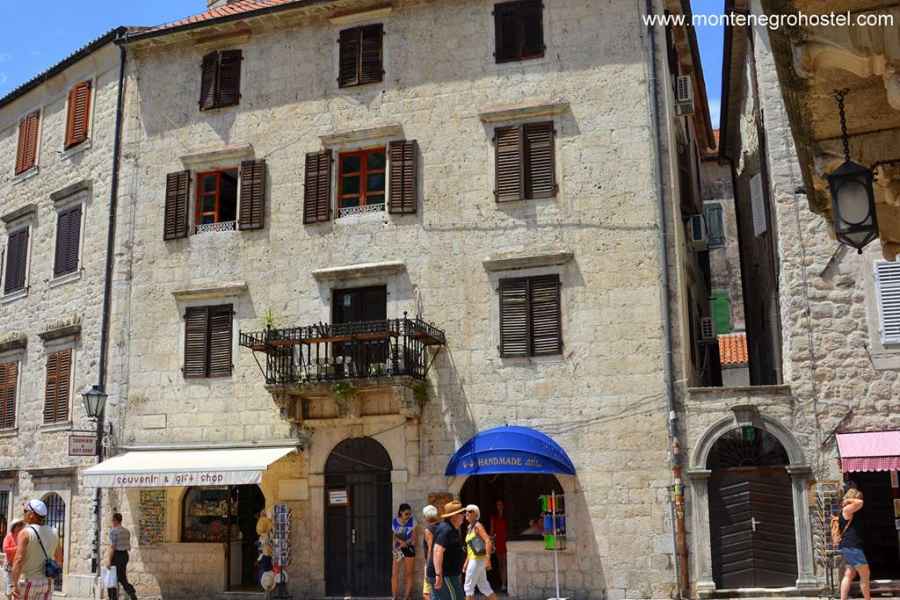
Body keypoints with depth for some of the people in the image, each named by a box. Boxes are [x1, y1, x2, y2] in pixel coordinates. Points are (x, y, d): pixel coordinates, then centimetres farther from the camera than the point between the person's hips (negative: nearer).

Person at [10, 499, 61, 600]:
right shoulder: (53, 533, 5)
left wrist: (14, 585, -25)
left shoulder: (25, 533, -13)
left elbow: (19, 559, -23)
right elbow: (59, 560, 14)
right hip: (46, 583, 5)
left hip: (27, 583, -4)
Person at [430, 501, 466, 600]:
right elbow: (438, 551, -29)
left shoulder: (452, 529, 16)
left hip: (448, 574, 10)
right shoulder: (446, 530, -18)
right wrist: (439, 574, -35)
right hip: (444, 575, -10)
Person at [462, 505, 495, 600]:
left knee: (468, 586, -2)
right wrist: (466, 562, 22)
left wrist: (488, 559, -30)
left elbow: (488, 541, -24)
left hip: (478, 560, -9)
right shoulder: (470, 527, 15)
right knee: (484, 587, 11)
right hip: (473, 560, 9)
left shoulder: (477, 526, -12)